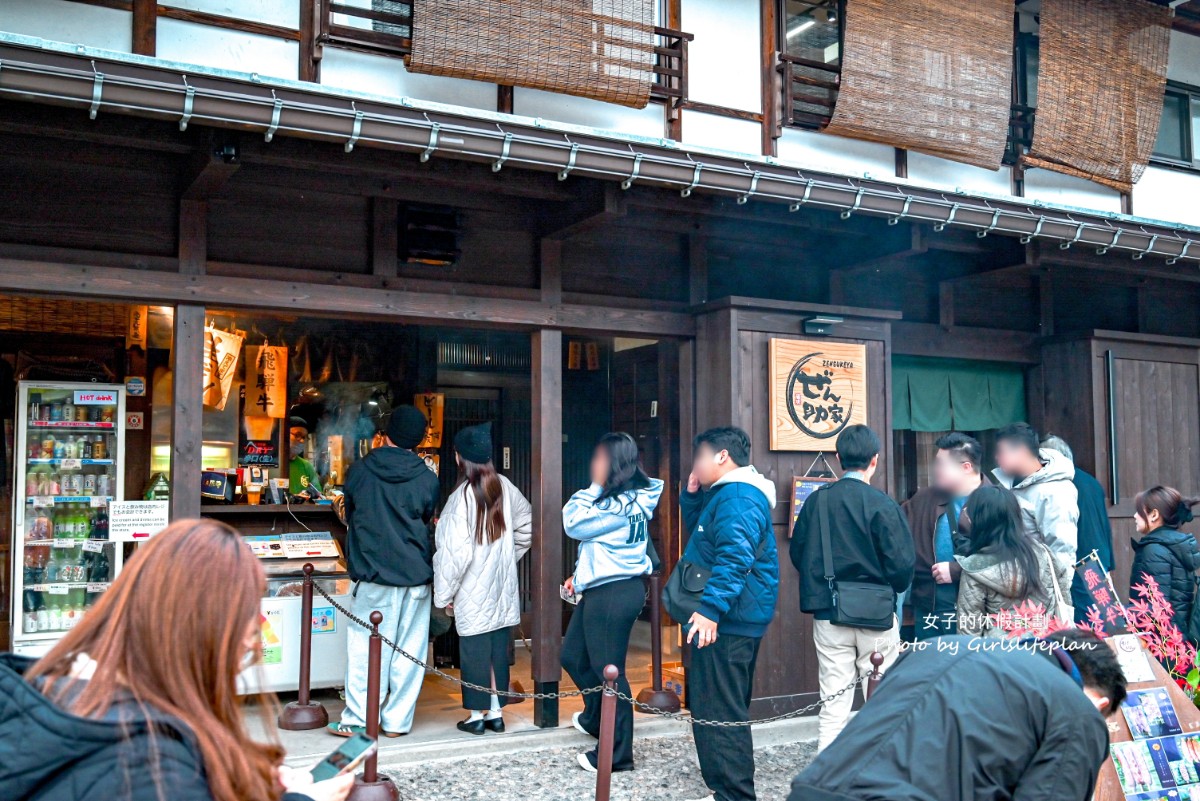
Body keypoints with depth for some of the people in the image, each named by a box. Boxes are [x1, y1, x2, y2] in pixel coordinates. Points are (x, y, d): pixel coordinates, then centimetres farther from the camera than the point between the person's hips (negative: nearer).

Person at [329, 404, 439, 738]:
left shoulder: (358, 471, 0)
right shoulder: (427, 479, 0)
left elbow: (349, 517, 13)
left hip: (372, 575, -1)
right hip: (416, 576, 1)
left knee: (365, 648, 5)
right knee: (408, 649, 7)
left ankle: (357, 719, 6)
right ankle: (396, 720, 13)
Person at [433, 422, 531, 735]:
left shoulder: (463, 495, -18)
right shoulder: (503, 487, 0)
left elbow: (455, 551, -19)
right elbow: (527, 524, 15)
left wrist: (444, 594, -9)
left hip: (473, 592, -6)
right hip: (503, 590, 6)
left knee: (475, 651, 5)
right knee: (498, 649, 12)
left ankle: (477, 715, 14)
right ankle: (496, 713, 20)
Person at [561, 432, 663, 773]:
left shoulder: (620, 506, -22)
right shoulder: (632, 499, 11)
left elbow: (574, 524, -17)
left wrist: (593, 486, -11)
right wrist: (581, 575, 14)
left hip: (614, 593, -11)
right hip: (601, 589, 11)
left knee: (607, 669, -1)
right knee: (573, 656, 22)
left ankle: (617, 753, 10)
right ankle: (595, 717, 41)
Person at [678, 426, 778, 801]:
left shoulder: (738, 497, -16)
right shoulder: (726, 493, 18)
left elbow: (734, 557, -27)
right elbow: (699, 532, 31)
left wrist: (710, 608, -30)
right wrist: (692, 495, 15)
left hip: (724, 622, -12)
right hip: (729, 621, 12)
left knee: (717, 713, -9)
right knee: (728, 710, 19)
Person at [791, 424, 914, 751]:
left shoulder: (815, 501, -2)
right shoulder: (882, 505, -13)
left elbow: (798, 554, 5)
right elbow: (902, 564, -14)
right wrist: (894, 589, 7)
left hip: (828, 614, 3)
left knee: (833, 705, 8)